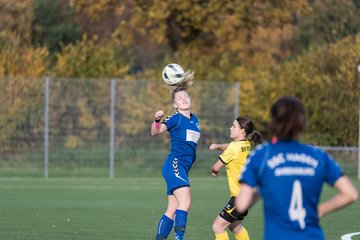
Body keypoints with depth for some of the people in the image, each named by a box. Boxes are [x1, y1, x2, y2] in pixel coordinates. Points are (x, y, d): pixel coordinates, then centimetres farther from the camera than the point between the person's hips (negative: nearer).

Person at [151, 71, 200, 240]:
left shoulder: (194, 120, 17)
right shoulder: (176, 119, -5)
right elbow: (155, 132, -20)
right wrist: (157, 120, -38)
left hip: (183, 169, 8)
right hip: (174, 165, -8)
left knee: (172, 210, 6)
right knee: (185, 201, -24)